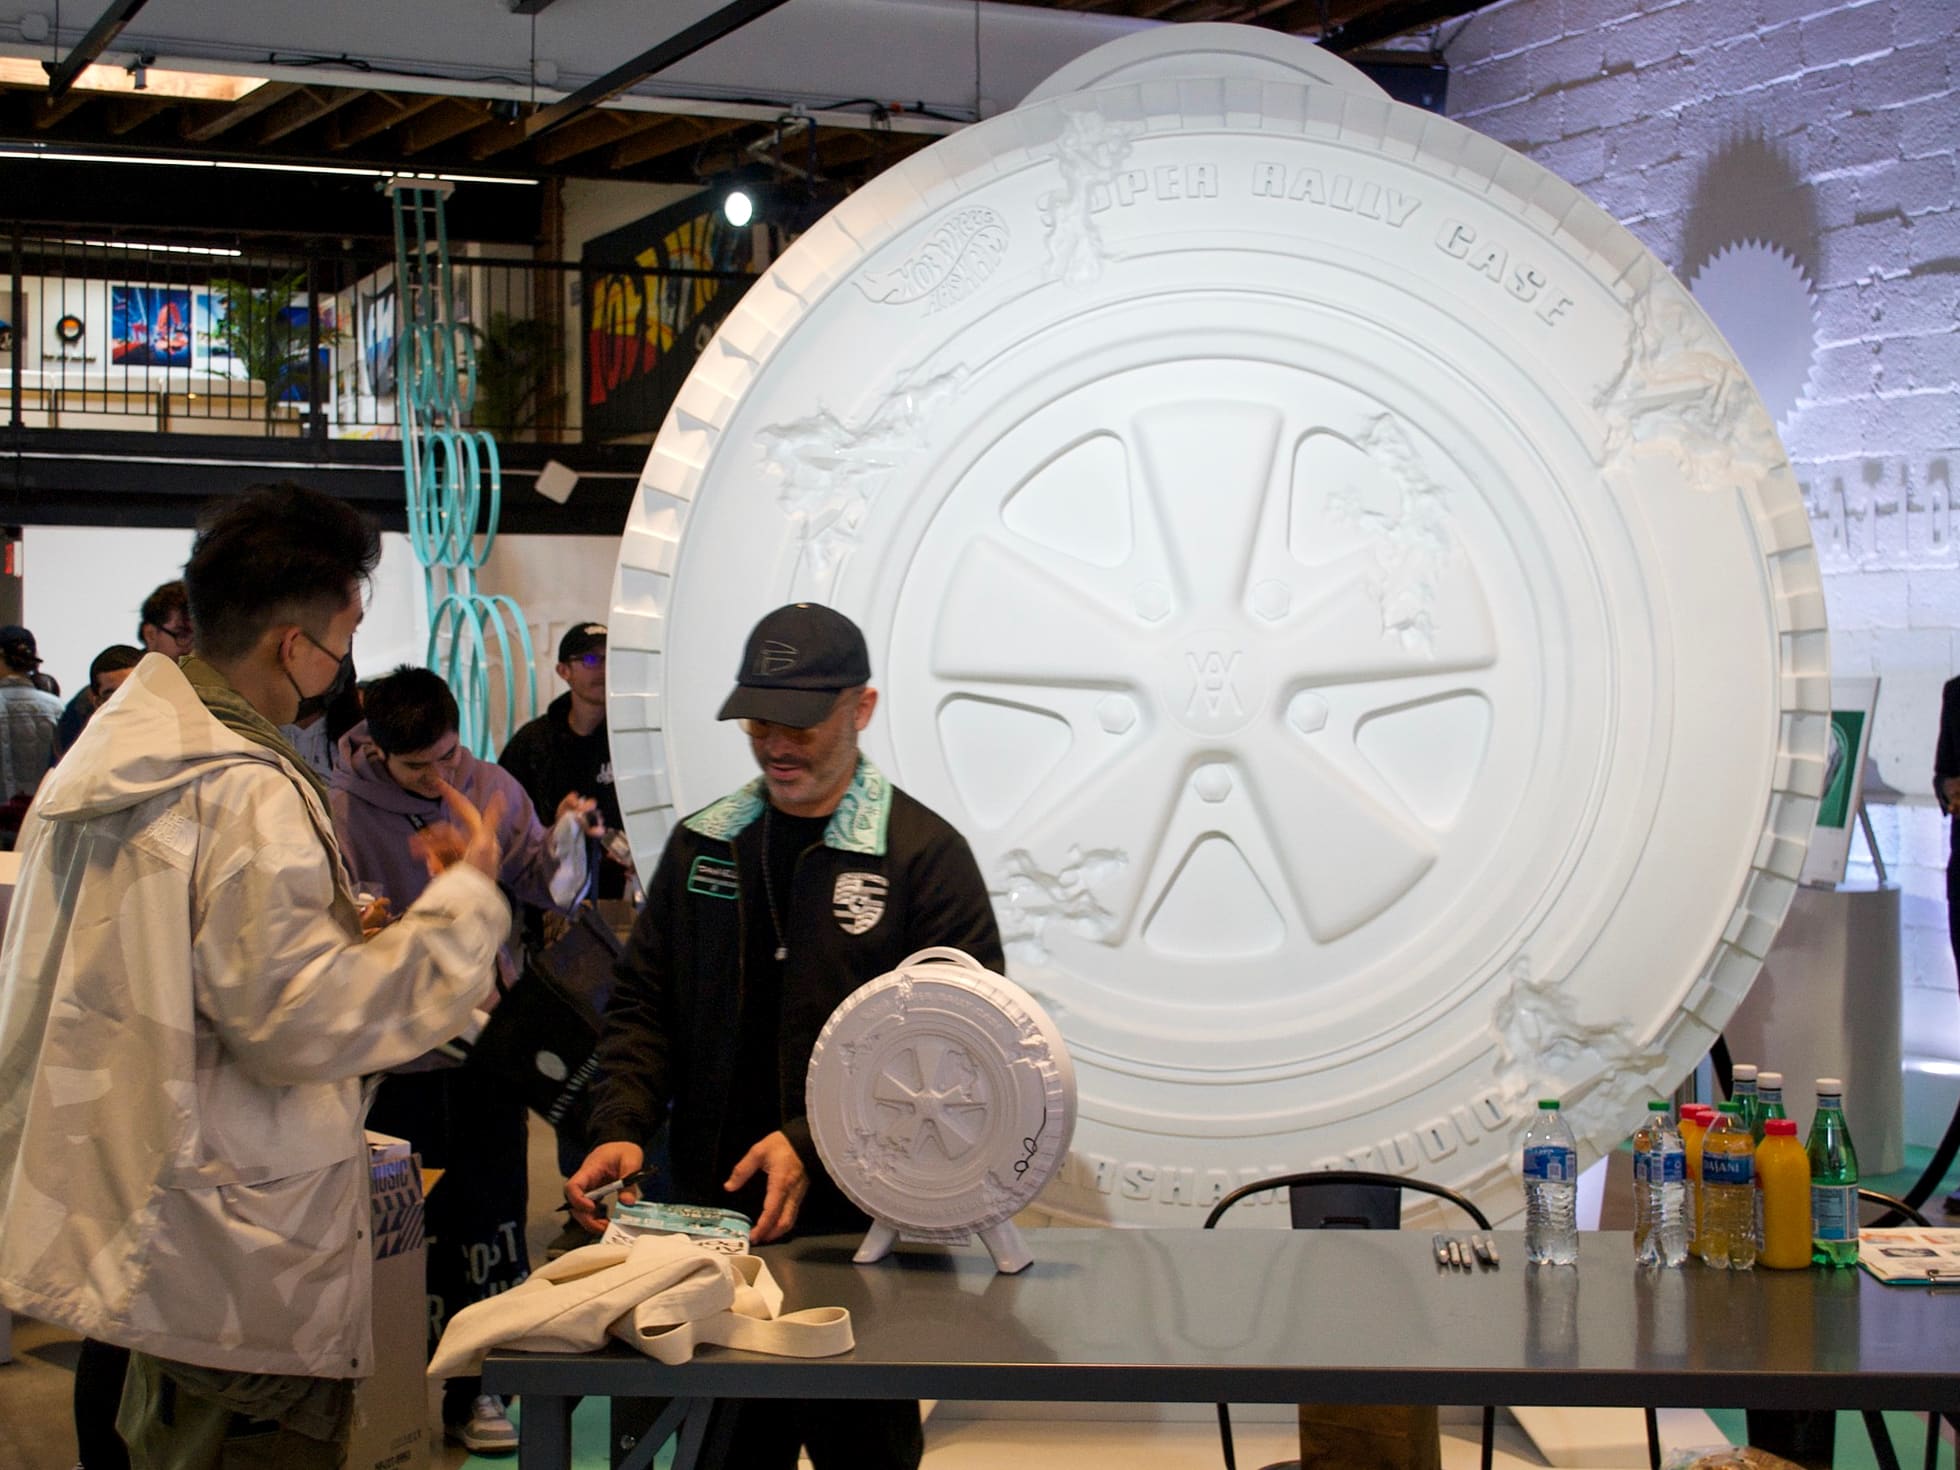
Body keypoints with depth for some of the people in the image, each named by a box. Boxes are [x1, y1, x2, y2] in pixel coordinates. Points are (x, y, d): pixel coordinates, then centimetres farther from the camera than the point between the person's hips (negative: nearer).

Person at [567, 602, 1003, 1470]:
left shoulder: (925, 855, -5)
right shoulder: (702, 846, 11)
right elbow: (644, 1006, 13)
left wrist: (815, 1143, -20)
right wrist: (621, 1128, -5)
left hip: (861, 1228, -4)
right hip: (707, 1214, 4)